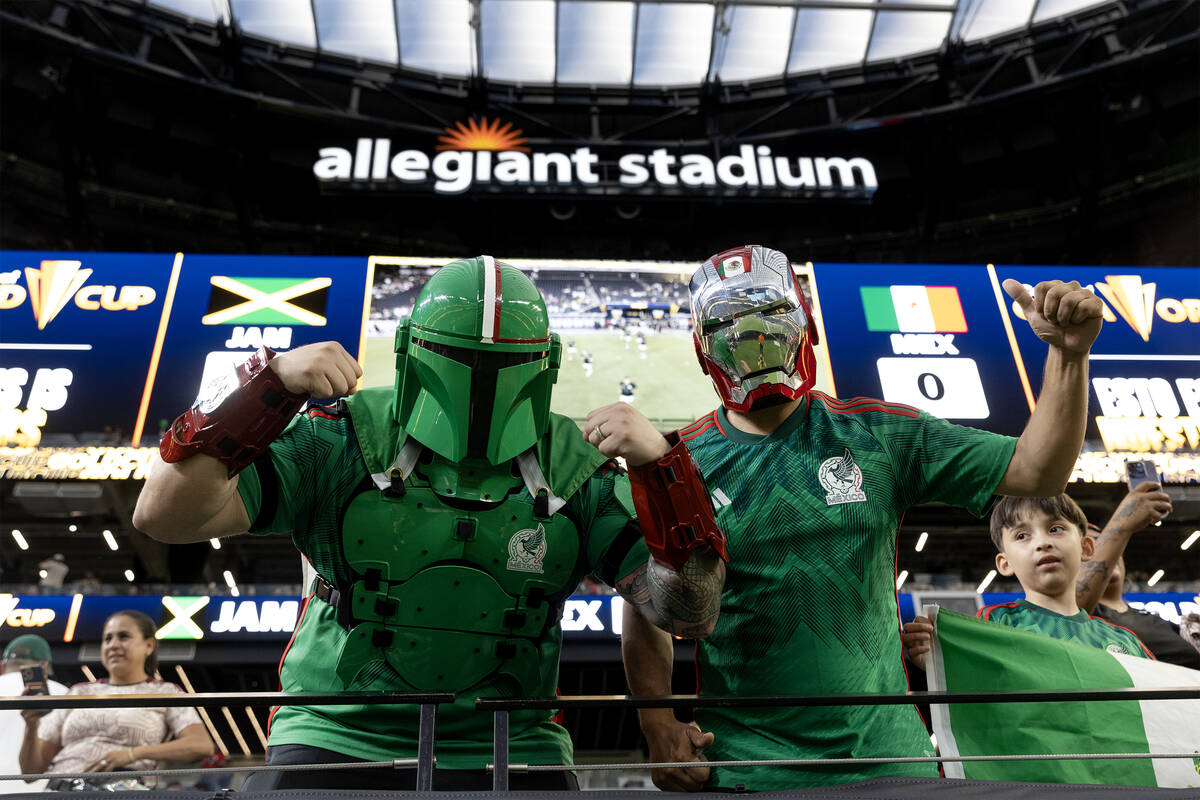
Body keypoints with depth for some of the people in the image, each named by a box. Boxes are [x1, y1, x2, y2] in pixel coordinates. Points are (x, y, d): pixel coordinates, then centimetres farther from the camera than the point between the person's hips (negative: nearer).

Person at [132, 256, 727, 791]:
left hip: (505, 754, 2)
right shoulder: (345, 442, -6)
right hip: (339, 743, -1)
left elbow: (689, 613, -7)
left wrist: (662, 462, -22)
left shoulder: (576, 474, -2)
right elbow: (166, 516, -11)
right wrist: (271, 383, -22)